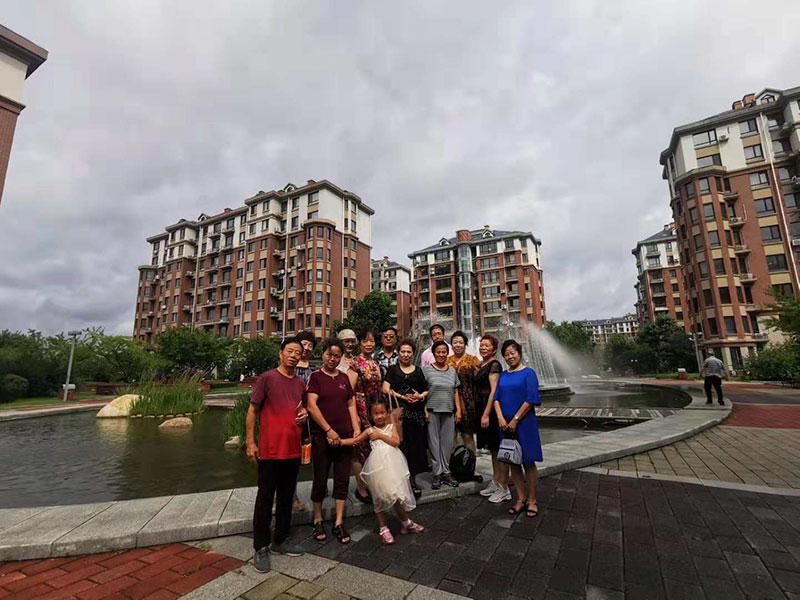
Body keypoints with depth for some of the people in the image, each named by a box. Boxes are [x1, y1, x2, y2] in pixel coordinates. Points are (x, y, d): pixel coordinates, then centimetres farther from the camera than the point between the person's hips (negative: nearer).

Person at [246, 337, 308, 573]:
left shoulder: (300, 383, 9)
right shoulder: (267, 378, -8)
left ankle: (280, 541, 32)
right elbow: (252, 410, -6)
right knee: (265, 497, 6)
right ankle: (261, 548, 21)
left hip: (293, 450, 6)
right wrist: (250, 442, -10)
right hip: (270, 450, -6)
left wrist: (304, 414, -1)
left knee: (287, 497, 16)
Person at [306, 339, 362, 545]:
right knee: (320, 480, 7)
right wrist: (329, 430, -15)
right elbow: (312, 406, -12)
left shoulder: (344, 378, 10)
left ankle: (339, 523, 21)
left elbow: (351, 404, 13)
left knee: (342, 480, 8)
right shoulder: (315, 377, -4)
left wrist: (357, 428, 2)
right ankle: (318, 520, 28)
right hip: (321, 436, -4)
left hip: (345, 435, 4)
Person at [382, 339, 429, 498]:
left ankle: (412, 479, 15)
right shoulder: (393, 369, 7)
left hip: (417, 412, 2)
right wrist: (403, 397, -11)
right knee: (401, 444, -3)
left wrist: (421, 396, -4)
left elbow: (427, 390, 17)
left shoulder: (418, 371, 15)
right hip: (399, 411, -2)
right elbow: (386, 389, -4)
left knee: (416, 445, 2)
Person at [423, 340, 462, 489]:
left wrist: (458, 410, 7)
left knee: (448, 442, 7)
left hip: (449, 411, 4)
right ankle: (437, 474, 13)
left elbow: (456, 392, 14)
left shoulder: (452, 371, 11)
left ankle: (445, 472, 21)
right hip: (432, 410, -3)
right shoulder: (427, 370, -1)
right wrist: (425, 410, -10)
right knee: (434, 442, 2)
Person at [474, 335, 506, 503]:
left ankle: (503, 488, 9)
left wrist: (486, 414, -21)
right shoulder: (481, 365, 13)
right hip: (481, 409, 9)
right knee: (492, 448, 16)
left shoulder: (494, 365, -13)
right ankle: (495, 482, 28)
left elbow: (494, 391, -19)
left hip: (491, 409, -9)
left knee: (496, 448, -1)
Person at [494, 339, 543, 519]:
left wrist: (515, 420, -14)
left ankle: (531, 501, 18)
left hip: (524, 423, -5)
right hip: (506, 424, 5)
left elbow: (530, 399, -12)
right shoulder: (503, 375, 10)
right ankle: (521, 499, 23)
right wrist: (501, 418, -8)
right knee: (513, 463, 10)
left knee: (528, 462, 4)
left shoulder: (528, 373, -5)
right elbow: (496, 398, 7)